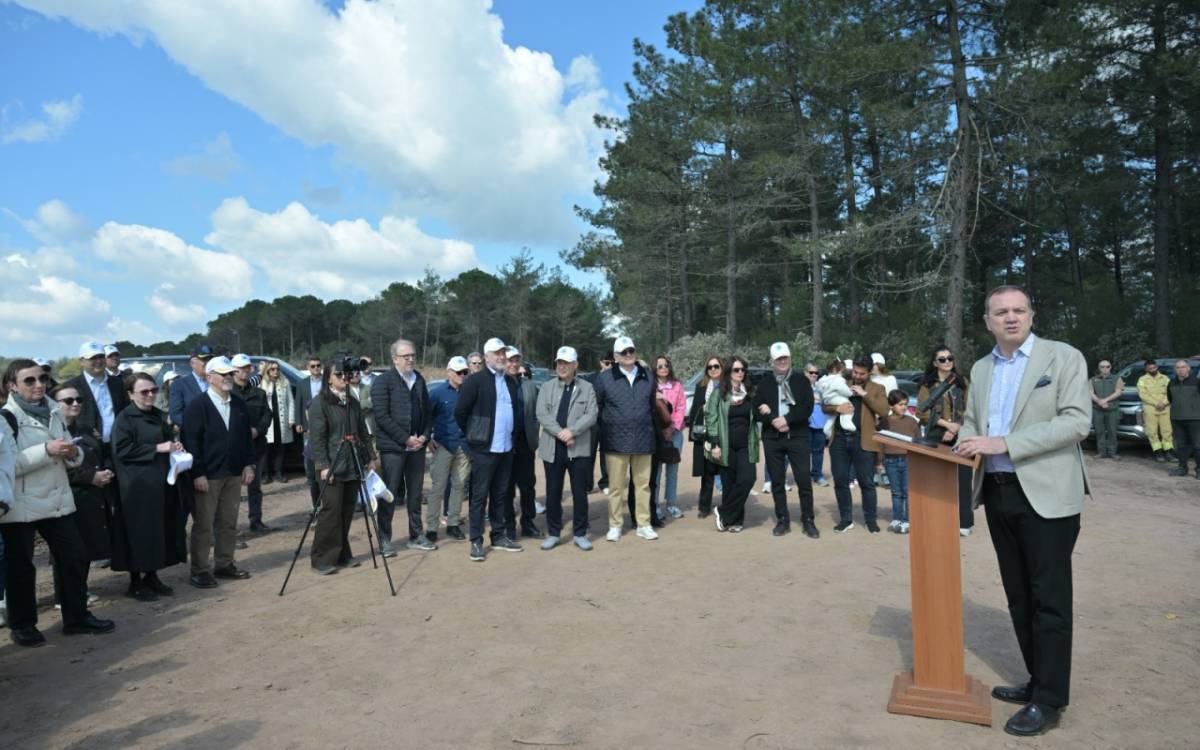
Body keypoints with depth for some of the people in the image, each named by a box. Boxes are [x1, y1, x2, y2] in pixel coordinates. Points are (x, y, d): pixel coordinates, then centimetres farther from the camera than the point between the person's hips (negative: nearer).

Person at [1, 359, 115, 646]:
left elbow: (71, 459, 16)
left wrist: (72, 453, -6)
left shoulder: (54, 412, 9)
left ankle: (77, 617, 21)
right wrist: (46, 450, -23)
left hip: (57, 501, 6)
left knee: (75, 557, 8)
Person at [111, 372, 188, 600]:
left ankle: (152, 575, 21)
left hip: (163, 483, 7)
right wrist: (157, 448, -19)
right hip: (138, 486, -7)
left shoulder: (159, 415, 13)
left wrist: (176, 445, 3)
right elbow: (122, 450, -16)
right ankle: (135, 581, 11)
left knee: (162, 531, 9)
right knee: (140, 533, -1)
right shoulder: (125, 418, -7)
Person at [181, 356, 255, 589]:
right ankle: (200, 570, 12)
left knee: (229, 523, 12)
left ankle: (224, 564, 24)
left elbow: (246, 436, 13)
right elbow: (191, 442, -11)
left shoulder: (239, 404, 9)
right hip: (207, 476, -5)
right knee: (203, 525, 2)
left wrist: (248, 464, 7)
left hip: (234, 474, 6)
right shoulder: (197, 406, -8)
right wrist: (198, 474, -16)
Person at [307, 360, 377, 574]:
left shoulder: (353, 402, 14)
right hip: (332, 468, -6)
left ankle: (342, 555, 19)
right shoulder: (320, 403, -5)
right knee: (331, 511, -6)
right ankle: (322, 559, 4)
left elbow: (363, 432, 18)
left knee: (347, 512, 9)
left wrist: (369, 458, 14)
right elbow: (316, 438, -10)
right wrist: (323, 465, -16)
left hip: (353, 466, 6)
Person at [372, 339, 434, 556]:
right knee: (389, 495, 1)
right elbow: (382, 416, -14)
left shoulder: (419, 379, 12)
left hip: (417, 446, 6)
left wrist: (424, 435, -1)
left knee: (415, 494, 12)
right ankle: (384, 539, 11)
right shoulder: (383, 381, -7)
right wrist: (405, 439, -16)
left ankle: (416, 536, 22)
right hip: (392, 447, -6)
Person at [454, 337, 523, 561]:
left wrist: (512, 436, 14)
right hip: (484, 448, -6)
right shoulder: (476, 380, -8)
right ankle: (476, 541, 8)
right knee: (480, 495, 1)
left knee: (500, 494, 14)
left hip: (506, 448, 6)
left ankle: (499, 536, 25)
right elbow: (460, 411, -8)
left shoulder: (511, 381, 11)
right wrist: (473, 434, 0)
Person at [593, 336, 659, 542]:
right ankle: (615, 525, 16)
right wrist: (603, 432, 2)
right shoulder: (605, 377, -3)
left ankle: (643, 524, 19)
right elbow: (596, 407, 1)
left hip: (643, 440, 3)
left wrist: (652, 431, 13)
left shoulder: (646, 376, 7)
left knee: (643, 484, 9)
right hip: (616, 441, -2)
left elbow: (652, 405, 13)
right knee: (616, 485, 6)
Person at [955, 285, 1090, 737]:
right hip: (998, 494, 6)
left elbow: (1077, 421, -16)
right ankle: (1038, 681, 28)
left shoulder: (1064, 357, -5)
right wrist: (966, 445, -5)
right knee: (1019, 596, 14)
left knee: (1049, 599, 1)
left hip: (1045, 494, -6)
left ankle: (1049, 700, 12)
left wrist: (1003, 443, -22)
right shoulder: (981, 369, 11)